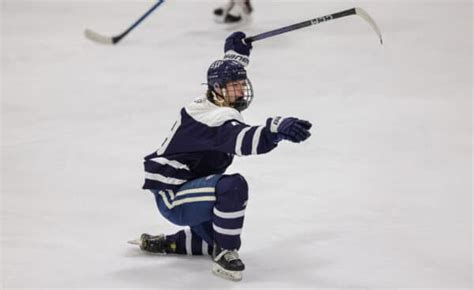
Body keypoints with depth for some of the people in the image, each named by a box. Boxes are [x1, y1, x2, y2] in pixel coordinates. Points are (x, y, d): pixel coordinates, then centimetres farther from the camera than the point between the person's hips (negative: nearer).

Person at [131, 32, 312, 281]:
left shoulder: (211, 103, 6)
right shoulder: (216, 118, -24)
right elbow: (244, 139, -47)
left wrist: (235, 51, 38)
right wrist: (278, 128, -63)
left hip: (186, 190, 11)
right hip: (173, 197, -11)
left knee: (220, 240, 23)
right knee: (233, 186, -34)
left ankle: (166, 243, 34)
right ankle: (224, 254, -19)